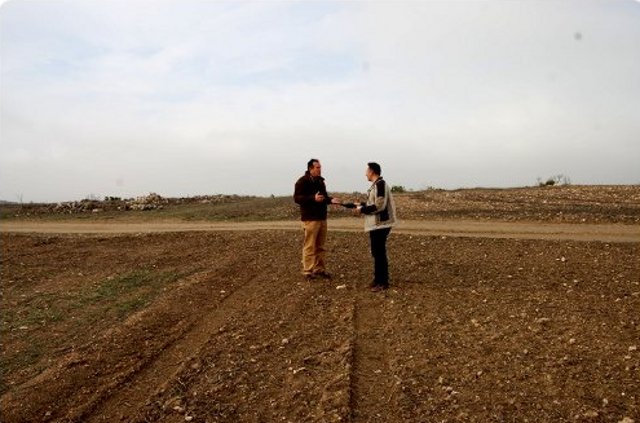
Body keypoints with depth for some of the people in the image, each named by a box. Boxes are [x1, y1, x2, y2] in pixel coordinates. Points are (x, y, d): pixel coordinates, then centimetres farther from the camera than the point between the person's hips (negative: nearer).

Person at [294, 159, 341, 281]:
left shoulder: (320, 181, 15)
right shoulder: (302, 181, -9)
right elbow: (297, 198, -16)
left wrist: (331, 200, 3)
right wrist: (313, 198, -28)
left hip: (322, 218, 8)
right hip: (310, 219, -8)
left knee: (320, 246, 12)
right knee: (309, 246, -6)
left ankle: (319, 269, 21)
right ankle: (308, 271, 1)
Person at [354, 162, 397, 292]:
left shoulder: (380, 184, -16)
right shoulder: (376, 184, 15)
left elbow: (379, 206, -22)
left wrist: (362, 210, -14)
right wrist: (362, 205, 9)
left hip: (380, 224, -10)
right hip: (376, 224, 10)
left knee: (379, 253, -5)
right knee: (376, 252, 15)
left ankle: (383, 282, 3)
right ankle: (378, 279, 24)